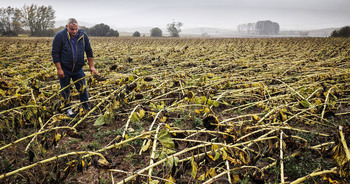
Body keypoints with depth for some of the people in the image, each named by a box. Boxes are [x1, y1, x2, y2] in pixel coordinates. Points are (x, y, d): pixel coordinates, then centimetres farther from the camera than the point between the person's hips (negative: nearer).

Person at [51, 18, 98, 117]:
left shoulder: (83, 35, -4)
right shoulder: (60, 36, -14)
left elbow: (89, 51, 6)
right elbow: (55, 53, -12)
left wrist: (91, 66, 2)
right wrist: (59, 69, -16)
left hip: (78, 69, 2)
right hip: (64, 69, -2)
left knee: (83, 89, 4)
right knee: (65, 90, 9)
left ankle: (87, 109, 16)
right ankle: (67, 108, 26)